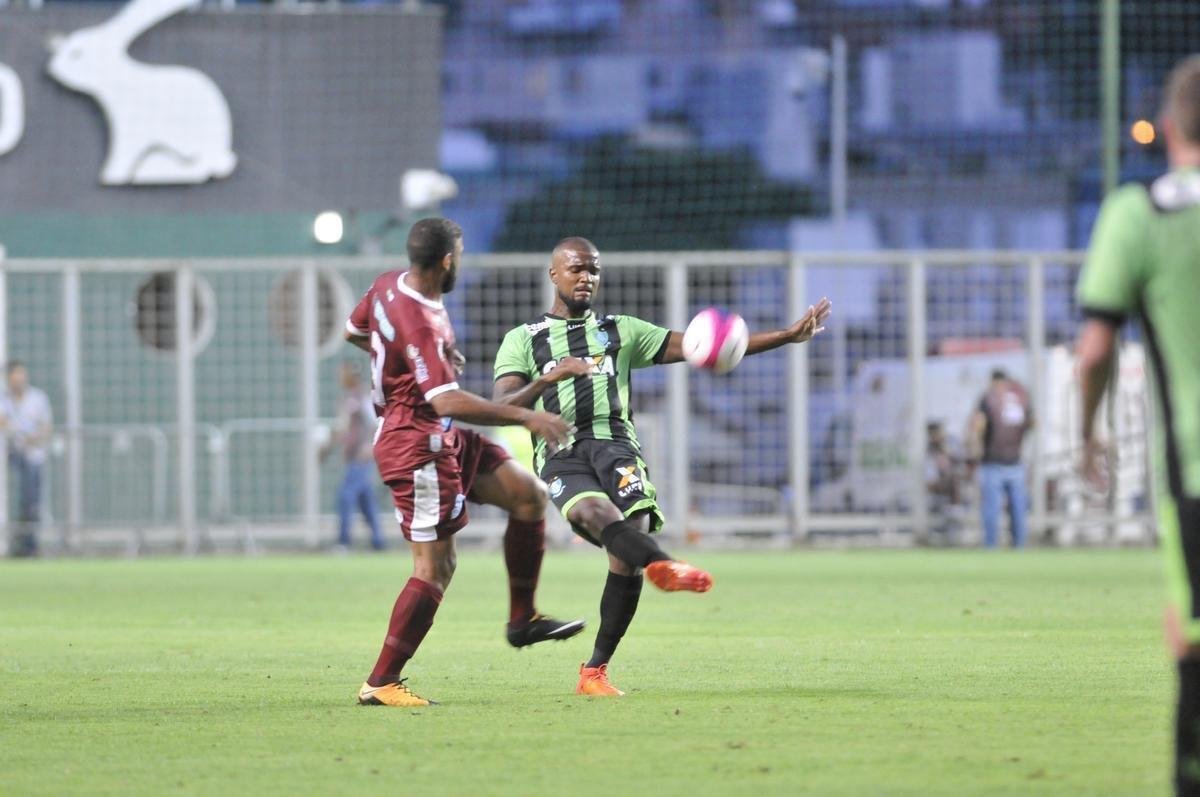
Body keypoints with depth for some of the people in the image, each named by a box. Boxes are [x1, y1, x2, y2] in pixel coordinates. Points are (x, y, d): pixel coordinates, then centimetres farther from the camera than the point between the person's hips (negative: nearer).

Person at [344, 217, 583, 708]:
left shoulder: (390, 286, 2)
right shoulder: (419, 323, -28)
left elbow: (354, 331, 22)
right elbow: (447, 401, -35)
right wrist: (526, 418, -34)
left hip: (445, 439, 10)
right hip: (419, 447, -10)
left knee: (528, 494, 9)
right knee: (434, 568, -9)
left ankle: (522, 620, 16)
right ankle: (380, 684, -4)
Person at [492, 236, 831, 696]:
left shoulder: (621, 331, 24)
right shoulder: (522, 341, 17)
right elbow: (502, 408, 2)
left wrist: (788, 336, 10)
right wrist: (552, 377, -17)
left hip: (615, 444, 3)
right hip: (560, 454, -3)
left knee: (628, 545, -20)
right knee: (599, 512, -35)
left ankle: (595, 671, -12)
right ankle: (664, 566, -66)